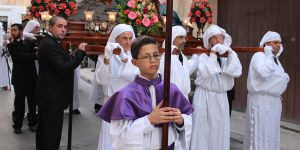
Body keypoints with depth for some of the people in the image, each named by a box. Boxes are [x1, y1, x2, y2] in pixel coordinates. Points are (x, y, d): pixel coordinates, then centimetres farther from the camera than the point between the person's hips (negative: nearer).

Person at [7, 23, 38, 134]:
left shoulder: (30, 43, 8)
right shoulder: (11, 45, 0)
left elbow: (36, 54, -2)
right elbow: (19, 56, -17)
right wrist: (35, 55, -23)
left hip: (31, 77, 2)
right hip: (19, 78, -2)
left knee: (32, 101, 8)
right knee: (19, 102, 4)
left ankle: (32, 123, 21)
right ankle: (17, 125, 15)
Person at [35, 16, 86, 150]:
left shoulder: (49, 42, 13)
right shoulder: (50, 45, -20)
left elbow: (61, 64, 14)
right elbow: (64, 68, -27)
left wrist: (71, 56, 1)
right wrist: (80, 52, -19)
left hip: (47, 94, 11)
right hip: (52, 96, -11)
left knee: (43, 128, 20)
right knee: (53, 133, -6)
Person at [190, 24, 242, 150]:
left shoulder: (227, 56, 8)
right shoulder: (203, 55, -4)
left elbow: (237, 72, -8)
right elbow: (206, 72, -22)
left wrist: (230, 52, -12)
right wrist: (213, 53, -18)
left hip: (221, 99, 4)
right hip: (204, 97, -4)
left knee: (219, 131, 8)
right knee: (202, 131, 0)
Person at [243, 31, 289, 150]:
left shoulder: (275, 58, 16)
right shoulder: (259, 56, -13)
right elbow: (264, 73, -32)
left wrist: (285, 77, 6)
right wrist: (268, 55, -21)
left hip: (274, 100, 9)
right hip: (261, 100, -9)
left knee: (271, 132, 15)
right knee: (260, 132, -4)